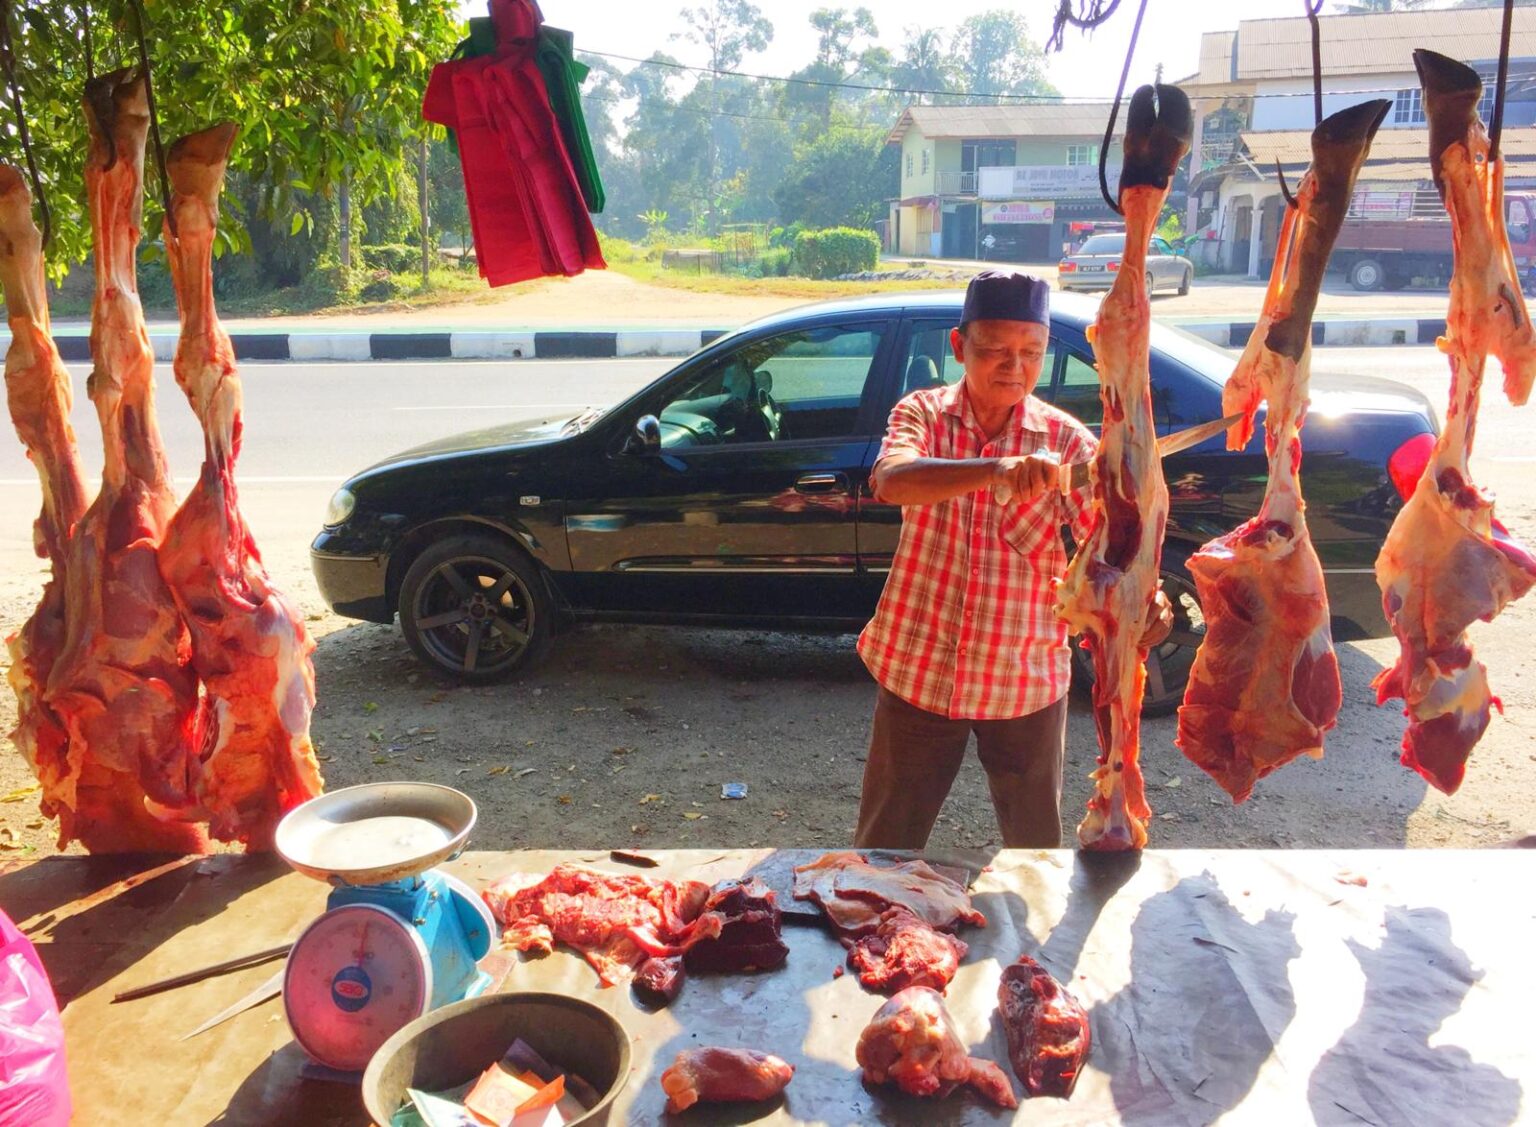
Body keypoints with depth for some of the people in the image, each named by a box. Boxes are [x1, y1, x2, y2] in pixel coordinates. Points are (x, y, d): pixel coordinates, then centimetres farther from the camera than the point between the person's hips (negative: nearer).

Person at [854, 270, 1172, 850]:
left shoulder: (1066, 440, -5)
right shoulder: (923, 412, -6)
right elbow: (890, 480, -28)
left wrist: (1145, 592, -39)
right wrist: (1001, 468, -44)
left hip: (1027, 679, 1)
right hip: (919, 670, 0)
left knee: (1035, 836, 19)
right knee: (887, 835, 16)